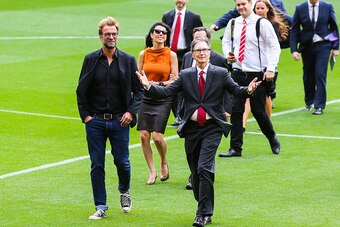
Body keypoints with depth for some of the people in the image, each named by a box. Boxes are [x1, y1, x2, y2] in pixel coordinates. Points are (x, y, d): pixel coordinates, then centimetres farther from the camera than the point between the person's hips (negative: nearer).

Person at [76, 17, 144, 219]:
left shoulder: (128, 60, 2)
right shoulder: (91, 60, 3)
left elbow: (139, 90, 6)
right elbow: (81, 90, 8)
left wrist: (131, 112, -7)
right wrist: (85, 114, -1)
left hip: (119, 121, 0)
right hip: (95, 121, 0)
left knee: (122, 162, 3)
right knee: (97, 165, 1)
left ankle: (124, 192, 34)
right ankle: (101, 207, 9)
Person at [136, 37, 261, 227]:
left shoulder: (221, 74, 1)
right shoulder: (185, 75, 7)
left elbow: (236, 90, -5)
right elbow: (167, 91, 1)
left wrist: (248, 90, -26)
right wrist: (149, 86, -14)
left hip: (212, 128, -3)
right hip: (192, 128, 4)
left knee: (204, 168, -17)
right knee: (196, 172, 10)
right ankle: (204, 209, 25)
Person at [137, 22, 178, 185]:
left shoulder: (171, 55, 1)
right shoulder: (143, 54, 7)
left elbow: (175, 81, -1)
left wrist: (160, 84, -13)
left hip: (163, 99, -2)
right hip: (145, 98, 3)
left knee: (157, 136, -11)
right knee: (144, 136, -5)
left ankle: (164, 163, 19)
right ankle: (152, 171, 9)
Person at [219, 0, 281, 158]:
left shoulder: (262, 23, -8)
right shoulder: (233, 24, 6)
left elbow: (275, 46, -8)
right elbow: (226, 42, 20)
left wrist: (271, 69, -16)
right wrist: (228, 55, -2)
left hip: (257, 74, -4)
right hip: (238, 72, 4)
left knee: (258, 111, 3)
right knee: (235, 110, -2)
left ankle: (273, 139, 29)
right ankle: (235, 148, 2)